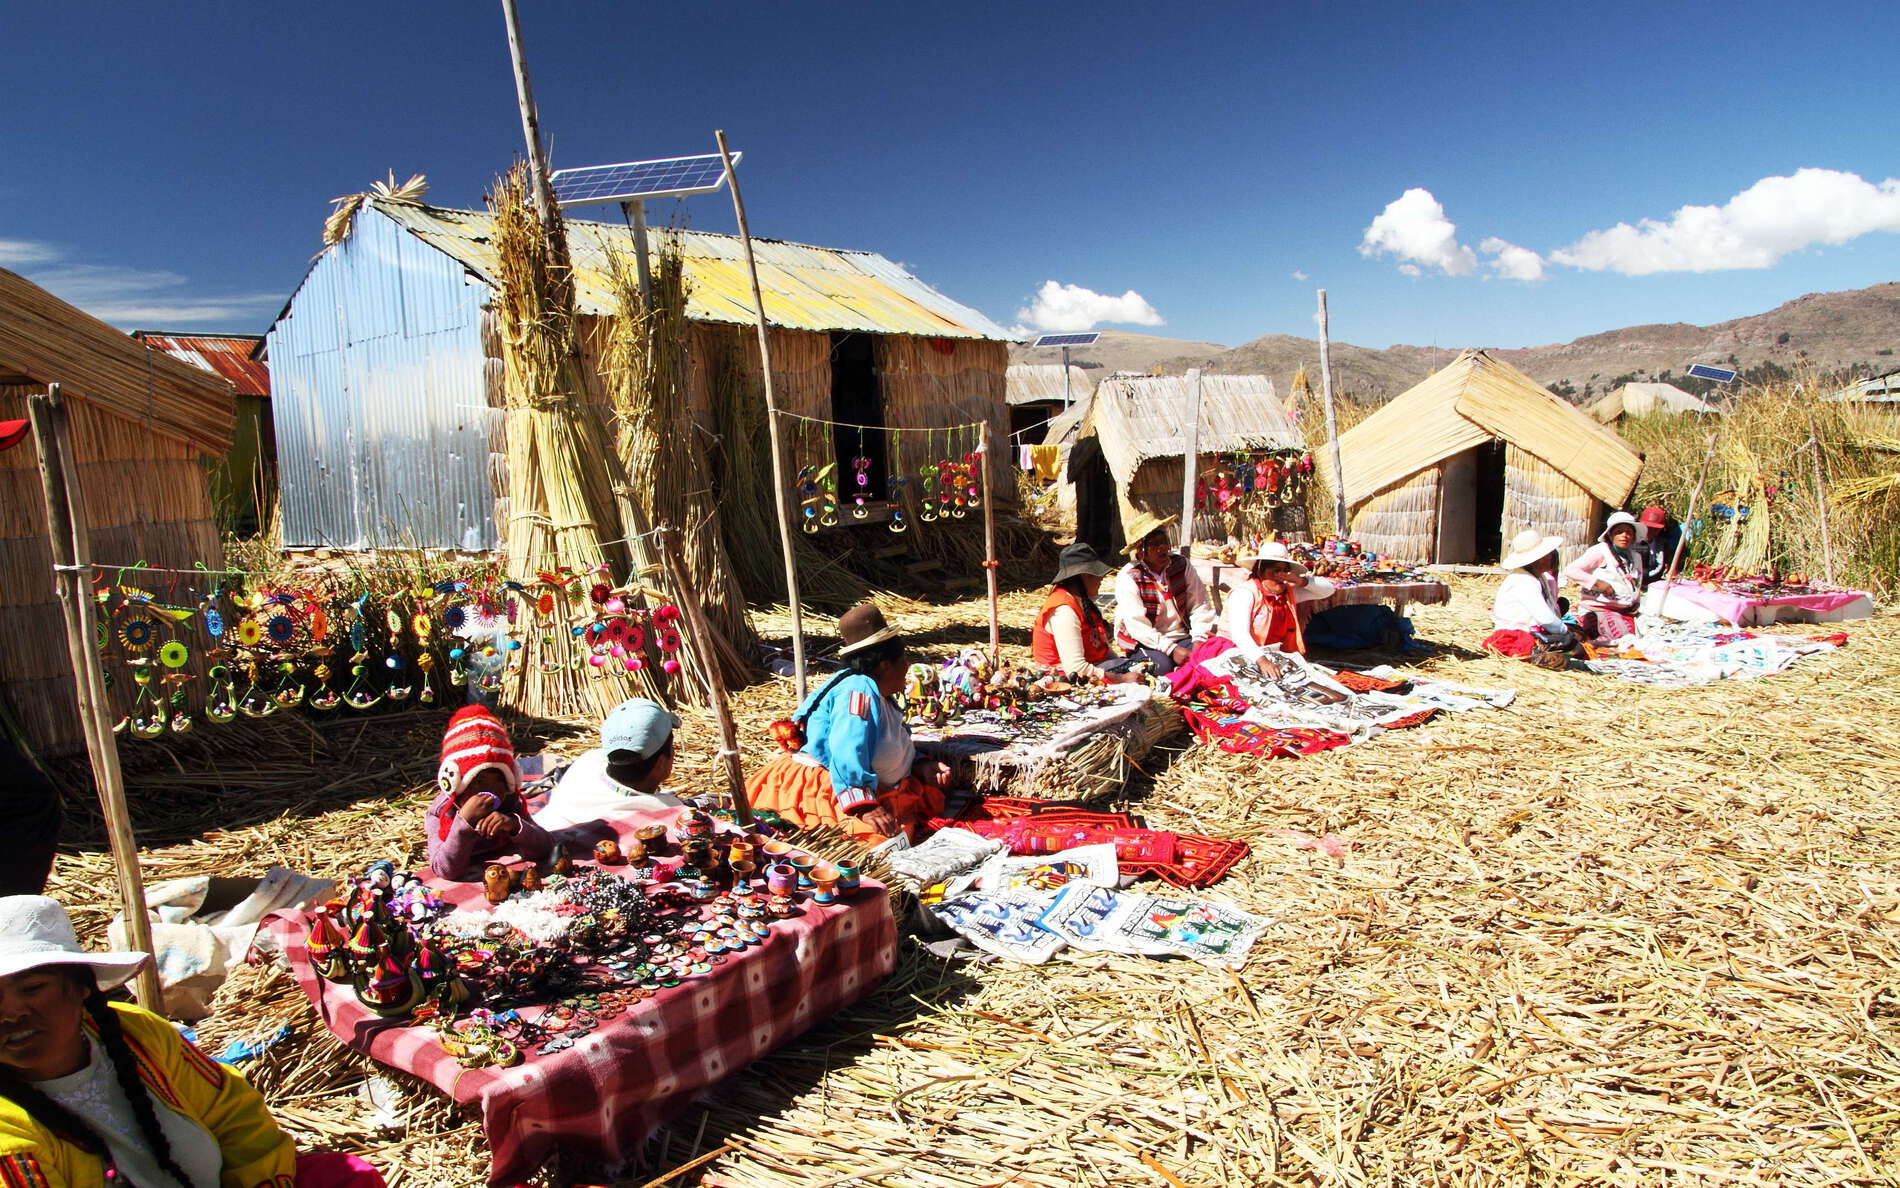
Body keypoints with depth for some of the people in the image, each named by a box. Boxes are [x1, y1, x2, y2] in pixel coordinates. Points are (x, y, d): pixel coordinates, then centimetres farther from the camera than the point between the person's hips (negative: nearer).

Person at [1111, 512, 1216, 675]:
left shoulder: (1181, 564, 4)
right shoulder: (1128, 577, -11)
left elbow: (1200, 605, 0)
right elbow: (1137, 626, -19)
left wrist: (1198, 642, -14)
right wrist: (1171, 649, -26)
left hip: (1182, 638, 4)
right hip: (1144, 644, -4)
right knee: (1162, 665, -34)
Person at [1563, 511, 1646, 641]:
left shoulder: (1636, 556, 17)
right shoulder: (1600, 552, -5)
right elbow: (1569, 571, -14)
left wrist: (1636, 605, 12)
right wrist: (1597, 582, -19)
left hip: (1626, 611, 7)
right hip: (1597, 610, -7)